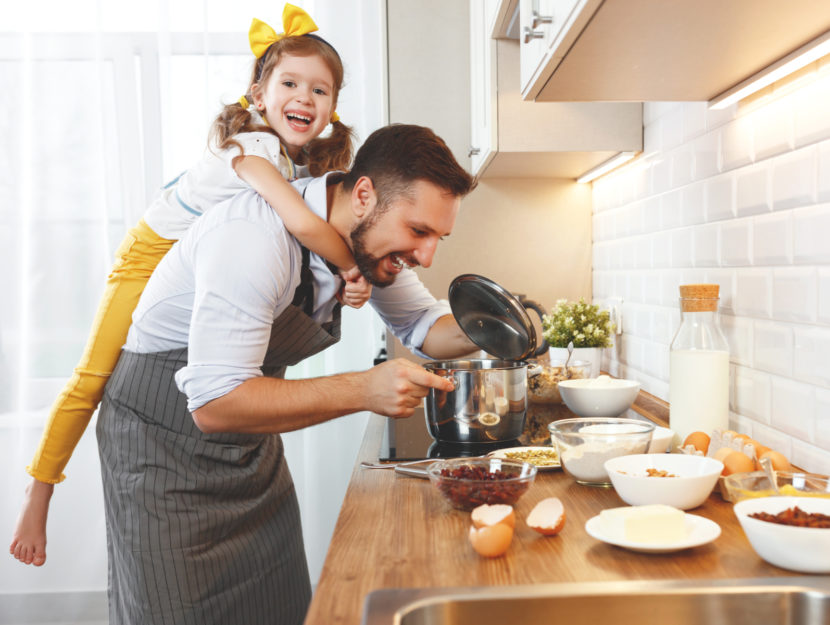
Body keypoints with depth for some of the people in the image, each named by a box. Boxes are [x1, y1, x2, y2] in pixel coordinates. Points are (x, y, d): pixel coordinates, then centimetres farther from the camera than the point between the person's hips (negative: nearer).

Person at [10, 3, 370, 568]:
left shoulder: (311, 161, -7)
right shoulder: (253, 147, -33)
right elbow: (302, 223, -48)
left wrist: (346, 283, -28)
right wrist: (352, 265, -33)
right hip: (155, 254, -7)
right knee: (95, 379, -4)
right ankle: (37, 501, 12)